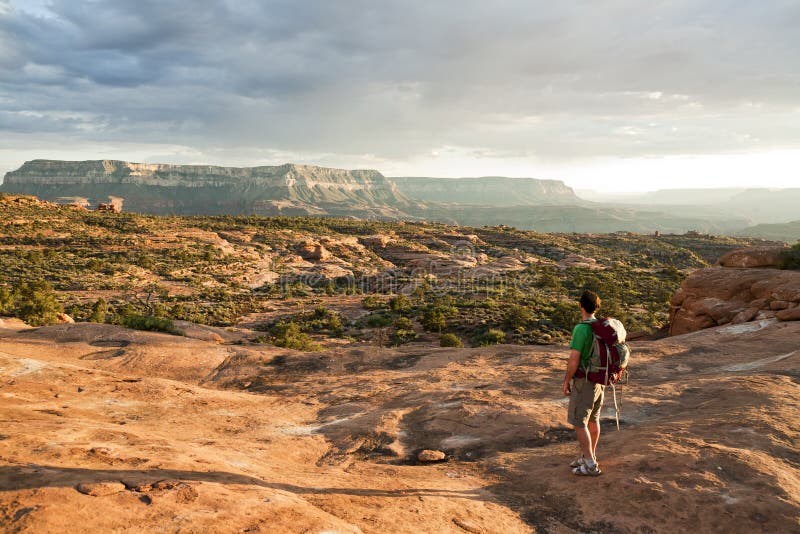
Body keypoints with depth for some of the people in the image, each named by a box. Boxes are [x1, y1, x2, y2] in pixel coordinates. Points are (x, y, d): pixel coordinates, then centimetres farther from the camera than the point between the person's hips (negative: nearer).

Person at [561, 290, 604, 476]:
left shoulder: (580, 329, -22)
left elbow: (574, 360, -23)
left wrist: (566, 381, -10)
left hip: (584, 382, -8)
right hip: (599, 380, 8)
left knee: (578, 422, 0)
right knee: (593, 419, 17)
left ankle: (590, 465, 2)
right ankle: (589, 457, 28)